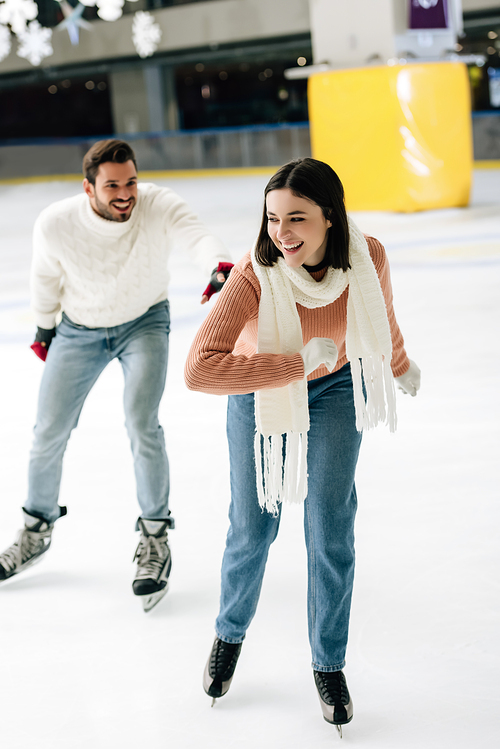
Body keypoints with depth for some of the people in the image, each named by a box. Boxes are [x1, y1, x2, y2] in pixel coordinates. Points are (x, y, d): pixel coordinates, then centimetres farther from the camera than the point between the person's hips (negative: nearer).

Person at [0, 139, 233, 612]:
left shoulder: (159, 206, -27)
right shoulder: (55, 224, -24)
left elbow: (195, 236, -47)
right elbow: (45, 276, -3)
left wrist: (220, 266, -68)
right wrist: (44, 327, 10)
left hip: (144, 322, -2)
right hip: (79, 329, 2)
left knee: (141, 424, -19)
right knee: (49, 432, 8)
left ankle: (155, 537, 1)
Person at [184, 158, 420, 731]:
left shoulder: (367, 256, -25)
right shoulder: (255, 274, -35)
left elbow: (382, 318, 0)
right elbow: (200, 369, -44)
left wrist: (401, 367, 19)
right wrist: (298, 363, -41)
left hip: (334, 389, 1)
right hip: (260, 395, -1)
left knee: (330, 531, -3)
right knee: (252, 529, 7)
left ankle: (328, 664, 20)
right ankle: (230, 631, 39)